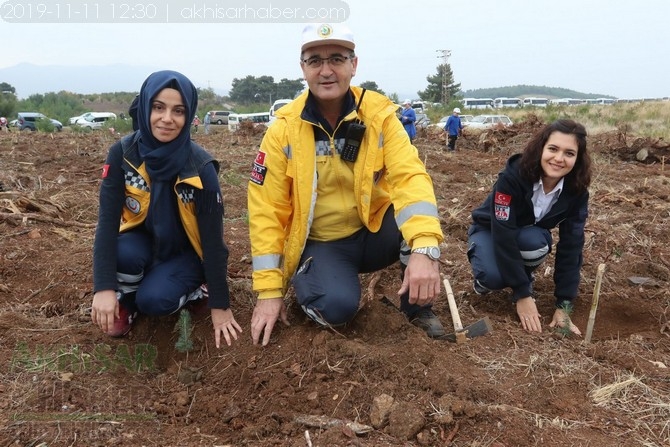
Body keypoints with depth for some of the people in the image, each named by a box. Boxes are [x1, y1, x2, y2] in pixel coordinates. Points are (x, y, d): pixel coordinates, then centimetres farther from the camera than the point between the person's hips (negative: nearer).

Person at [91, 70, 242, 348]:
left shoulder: (200, 168, -23)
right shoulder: (123, 153, -18)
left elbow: (212, 238, -20)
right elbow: (107, 220, -20)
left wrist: (220, 305, -17)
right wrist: (104, 287, -30)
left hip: (186, 252, -2)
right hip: (143, 240, 2)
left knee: (153, 300, -29)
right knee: (123, 254, -32)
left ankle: (189, 290, 5)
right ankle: (126, 298, 1)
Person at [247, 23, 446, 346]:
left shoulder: (380, 114, -12)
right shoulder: (283, 128, -13)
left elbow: (410, 176, -25)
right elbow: (266, 210, -12)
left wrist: (424, 248, -42)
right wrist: (269, 290, -14)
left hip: (373, 233, 2)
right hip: (319, 245, -1)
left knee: (420, 220, -28)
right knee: (337, 306, -30)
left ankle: (418, 307, -2)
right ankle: (306, 279, 8)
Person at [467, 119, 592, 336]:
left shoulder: (576, 191, -21)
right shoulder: (512, 176, -34)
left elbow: (570, 247, -20)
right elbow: (503, 235, -35)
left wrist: (563, 306, -25)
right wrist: (522, 295, -36)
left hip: (530, 234, 3)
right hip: (490, 231, -3)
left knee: (537, 242, -35)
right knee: (494, 276, -35)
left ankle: (525, 275, -3)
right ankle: (485, 278, 1)